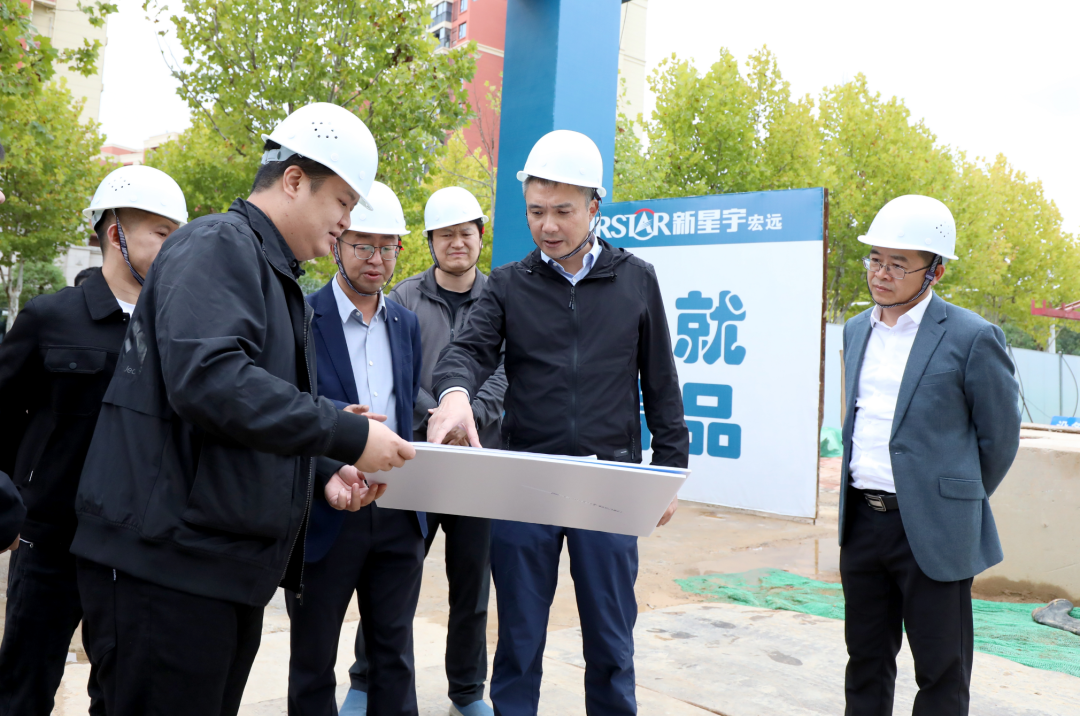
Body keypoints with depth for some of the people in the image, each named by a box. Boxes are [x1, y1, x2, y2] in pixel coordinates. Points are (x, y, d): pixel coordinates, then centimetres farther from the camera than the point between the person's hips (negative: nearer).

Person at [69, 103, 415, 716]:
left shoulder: (279, 278, 18)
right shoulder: (218, 246, -10)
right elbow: (207, 379, -27)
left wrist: (321, 477, 8)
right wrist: (349, 436, -22)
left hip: (233, 570, 9)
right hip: (167, 565, -9)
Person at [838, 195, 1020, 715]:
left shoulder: (972, 337, -9)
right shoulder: (856, 330, 10)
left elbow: (1000, 437, -2)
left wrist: (960, 502, 6)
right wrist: (863, 492, 15)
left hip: (932, 530, -5)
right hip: (861, 521, 6)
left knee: (941, 674, 8)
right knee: (865, 661, 17)